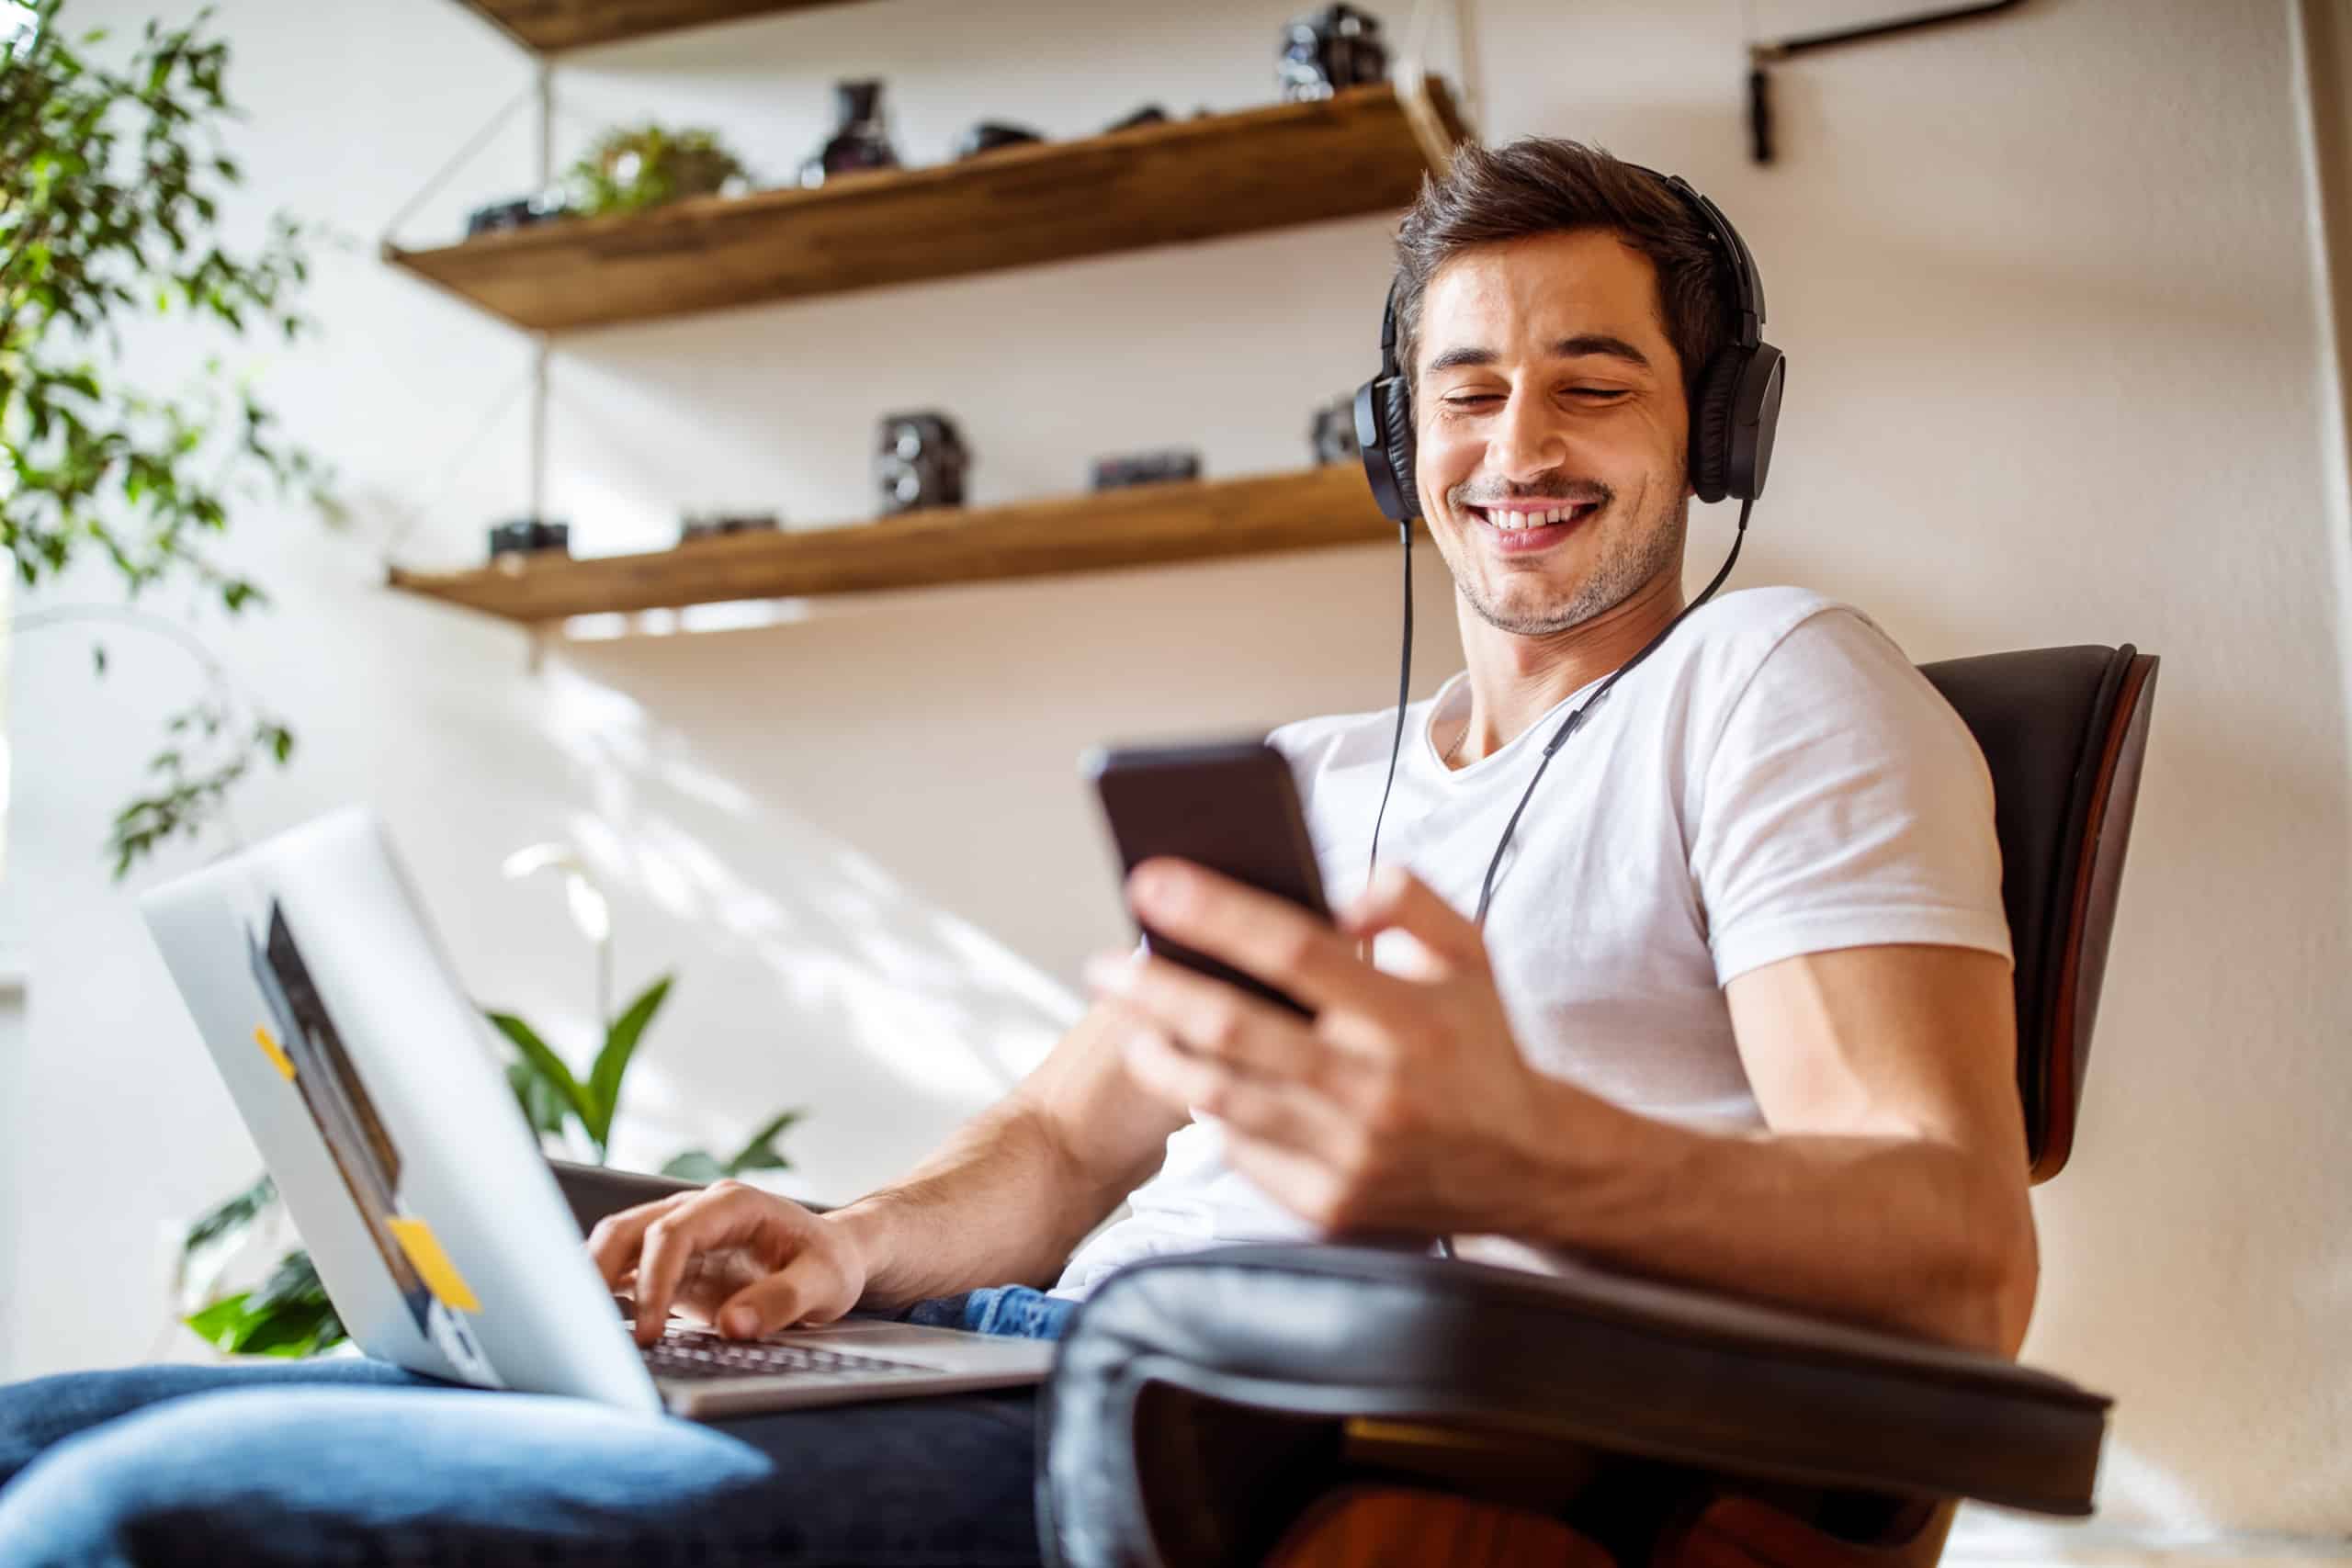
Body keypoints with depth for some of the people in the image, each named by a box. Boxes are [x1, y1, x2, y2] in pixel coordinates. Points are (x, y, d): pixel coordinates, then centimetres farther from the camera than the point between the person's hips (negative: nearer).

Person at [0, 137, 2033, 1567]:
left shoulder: (1772, 680, 5)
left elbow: (1960, 1265, -10)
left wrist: (1519, 1158, -30)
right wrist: (849, 1248, 2)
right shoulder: (1301, 778, 27)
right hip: (1049, 1366, 7)